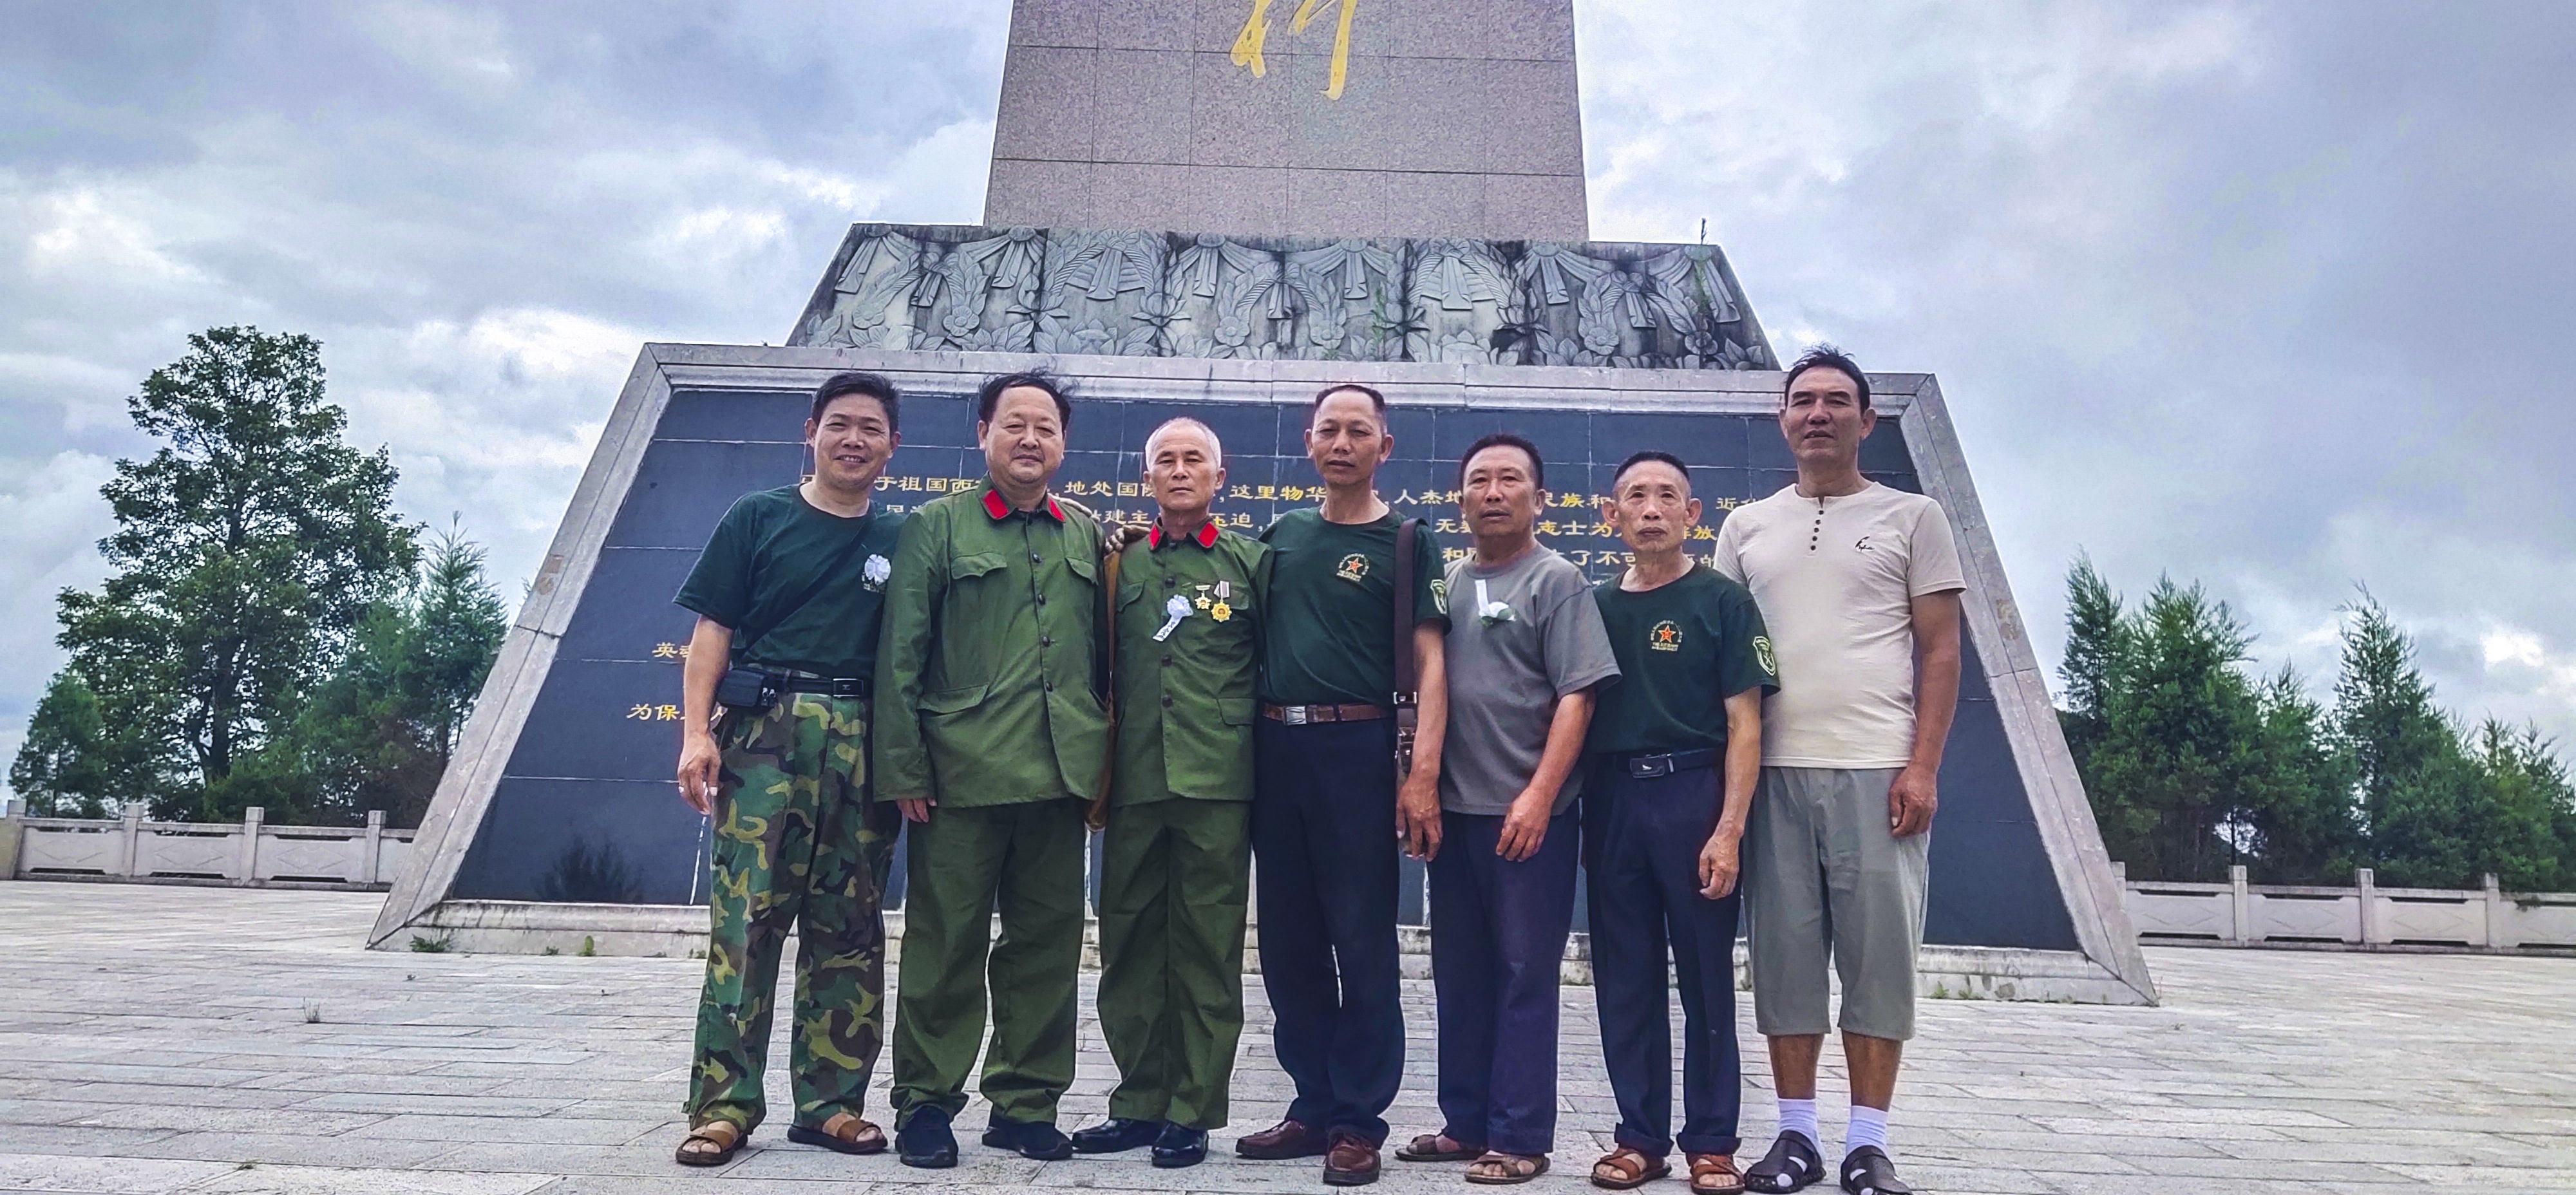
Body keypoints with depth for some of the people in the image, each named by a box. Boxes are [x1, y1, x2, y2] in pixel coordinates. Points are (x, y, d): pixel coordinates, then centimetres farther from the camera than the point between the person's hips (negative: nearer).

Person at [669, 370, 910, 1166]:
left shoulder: (899, 540, 13)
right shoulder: (757, 518, 8)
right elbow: (712, 631, 4)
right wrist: (697, 730, -7)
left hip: (862, 745, 2)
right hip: (764, 732, -2)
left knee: (848, 929, 4)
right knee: (745, 919, -6)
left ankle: (830, 1102, 12)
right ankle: (724, 1105, -1)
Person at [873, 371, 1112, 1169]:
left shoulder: (1086, 536, 15)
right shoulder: (938, 526, 4)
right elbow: (900, 657, -1)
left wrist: (1100, 758, 10)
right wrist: (905, 769, -7)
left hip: (1060, 774, 4)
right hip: (961, 773, -3)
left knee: (1047, 944, 8)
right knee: (946, 945, 3)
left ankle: (1026, 1104, 20)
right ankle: (925, 1104, 16)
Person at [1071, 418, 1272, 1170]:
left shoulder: (1251, 561, 6)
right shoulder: (1120, 563, 13)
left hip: (1217, 784, -3)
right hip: (1135, 782, 3)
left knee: (1208, 950, 2)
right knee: (1129, 945, 7)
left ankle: (1193, 1112, 11)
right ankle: (1139, 1102, 19)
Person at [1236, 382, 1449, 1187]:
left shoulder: (1405, 542, 1)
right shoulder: (1282, 534, 13)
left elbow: (1430, 665, -6)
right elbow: (1255, 639, 21)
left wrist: (1422, 774, -16)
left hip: (1356, 750, -4)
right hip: (1274, 749, 5)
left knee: (1362, 944, 0)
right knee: (1290, 943, 9)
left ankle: (1359, 1122, 9)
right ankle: (1313, 1106, 21)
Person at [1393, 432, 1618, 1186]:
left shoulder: (1558, 581, -3)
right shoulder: (1447, 584, 13)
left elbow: (1576, 698, -10)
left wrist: (1538, 796, -18)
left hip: (1528, 813, -6)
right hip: (1455, 810, 6)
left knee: (1525, 976, 1)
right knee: (1459, 974, 12)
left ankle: (1520, 1139, 10)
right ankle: (1465, 1123, 24)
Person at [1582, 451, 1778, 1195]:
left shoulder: (1723, 601, 1)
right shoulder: (1595, 606, 11)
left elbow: (1743, 726, -4)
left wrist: (1728, 830, -13)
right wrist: (1571, 810, 3)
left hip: (1693, 796, -3)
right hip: (1612, 800, 3)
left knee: (1706, 980, 4)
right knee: (1625, 981, 8)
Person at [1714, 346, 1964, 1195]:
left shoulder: (1913, 518, 8)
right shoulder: (1746, 528, 14)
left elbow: (1941, 652, 4)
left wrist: (1922, 766, -7)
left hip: (1878, 769, -2)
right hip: (1773, 769, 2)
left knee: (1879, 952, 0)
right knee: (1784, 952, 4)